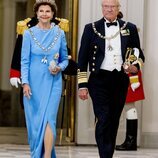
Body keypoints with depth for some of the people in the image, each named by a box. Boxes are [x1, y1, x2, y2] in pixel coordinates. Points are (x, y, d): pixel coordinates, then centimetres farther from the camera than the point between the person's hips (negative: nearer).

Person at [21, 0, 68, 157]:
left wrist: (59, 68, -10)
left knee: (48, 118, -12)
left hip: (52, 82, 0)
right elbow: (24, 61, -1)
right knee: (34, 121, 6)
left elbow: (65, 59, 11)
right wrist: (25, 82, -10)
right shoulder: (29, 34, 0)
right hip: (34, 82, 0)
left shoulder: (59, 33, 3)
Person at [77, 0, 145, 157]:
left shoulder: (130, 29, 10)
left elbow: (139, 55, 17)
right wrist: (82, 85, -2)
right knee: (103, 120, -13)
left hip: (120, 81, 3)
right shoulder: (91, 28, 4)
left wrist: (136, 66, -6)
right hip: (99, 80, -2)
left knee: (114, 121, 7)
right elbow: (82, 58, 4)